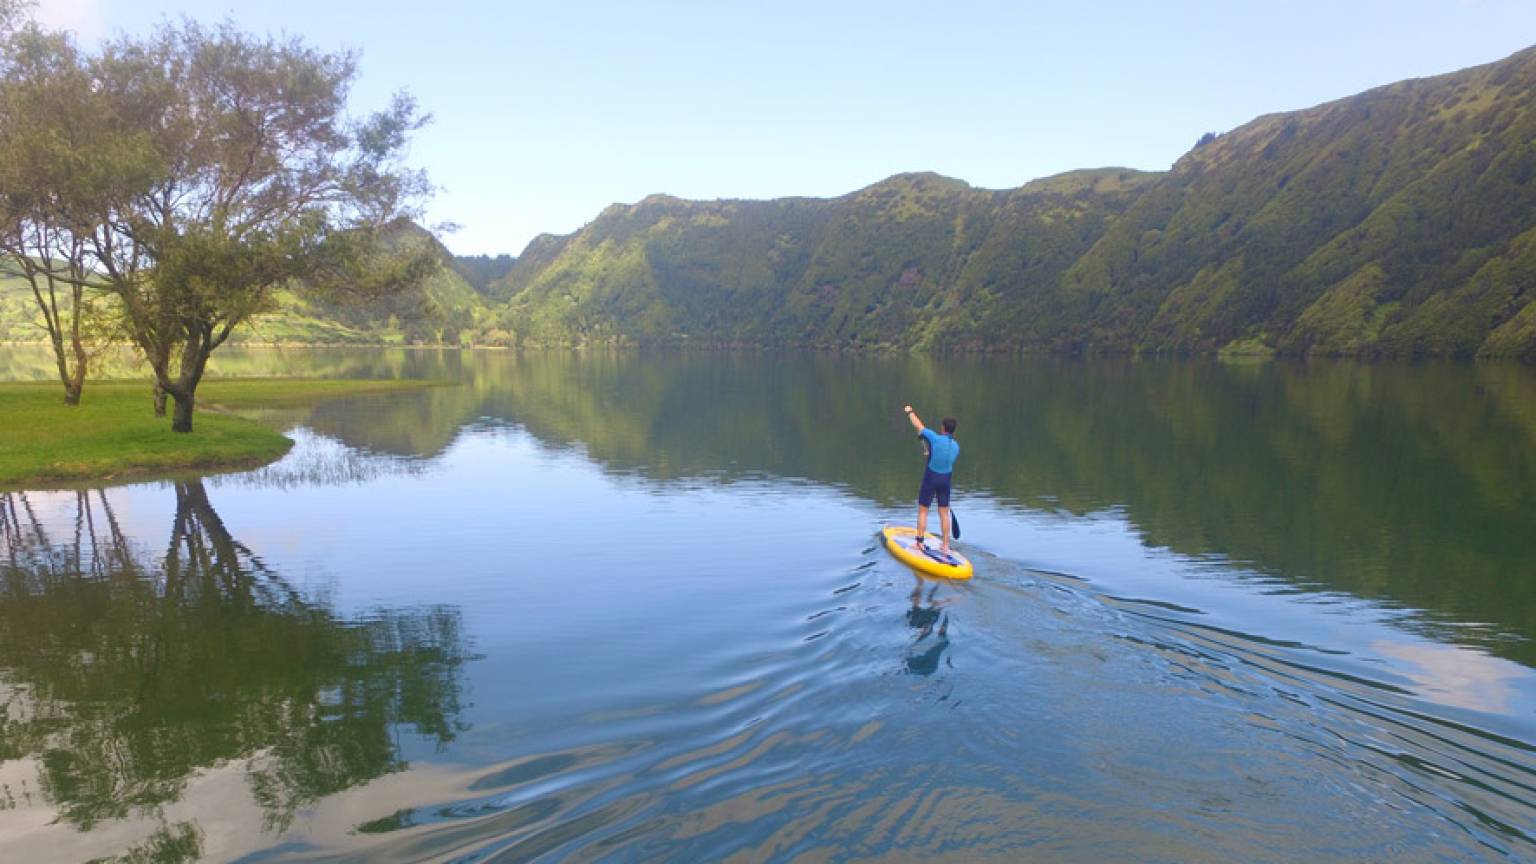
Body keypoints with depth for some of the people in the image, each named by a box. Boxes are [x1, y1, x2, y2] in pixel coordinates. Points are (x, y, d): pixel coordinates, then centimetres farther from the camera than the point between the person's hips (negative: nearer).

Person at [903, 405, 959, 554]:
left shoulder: (935, 439, -18)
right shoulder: (956, 446, -2)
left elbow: (918, 425, -8)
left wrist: (910, 412, 11)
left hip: (930, 480, -4)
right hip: (946, 481, 4)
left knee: (923, 511, 7)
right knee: (944, 513, 11)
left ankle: (920, 543, 8)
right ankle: (945, 546, 14)